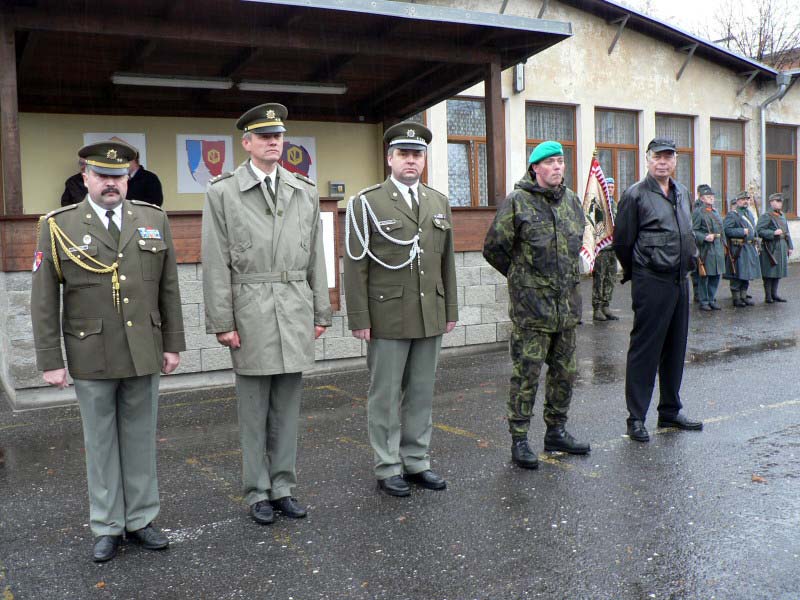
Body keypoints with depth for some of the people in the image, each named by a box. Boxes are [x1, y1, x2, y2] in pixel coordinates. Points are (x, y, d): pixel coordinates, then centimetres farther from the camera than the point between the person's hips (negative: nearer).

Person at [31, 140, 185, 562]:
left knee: (140, 437, 10)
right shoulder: (58, 226, -4)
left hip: (143, 352, 2)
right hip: (91, 357, -2)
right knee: (100, 442, 8)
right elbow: (44, 301, -3)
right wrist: (50, 361, -6)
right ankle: (107, 527, 21)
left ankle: (140, 520, 23)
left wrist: (173, 344, 4)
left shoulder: (154, 221, 3)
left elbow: (168, 289, 6)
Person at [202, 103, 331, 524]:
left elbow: (315, 257, 11)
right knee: (253, 408, 6)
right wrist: (222, 323, -7)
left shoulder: (305, 191, 9)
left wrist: (321, 313, 9)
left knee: (287, 406, 10)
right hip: (250, 312, -3)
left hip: (296, 312, 3)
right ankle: (258, 493, 19)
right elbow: (216, 264, -4)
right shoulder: (222, 192, -1)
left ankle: (283, 488, 22)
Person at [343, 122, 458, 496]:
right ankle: (387, 469, 16)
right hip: (387, 318, -5)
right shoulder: (366, 203, -4)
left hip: (430, 318, 5)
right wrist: (359, 320, -10)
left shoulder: (440, 203, 12)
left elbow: (447, 261, 14)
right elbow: (355, 266, -7)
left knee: (421, 394, 12)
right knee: (385, 395, 4)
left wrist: (450, 310, 11)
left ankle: (416, 462, 24)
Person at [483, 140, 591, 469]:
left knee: (565, 372, 14)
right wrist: (521, 276, 4)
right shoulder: (517, 202, -9)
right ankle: (519, 440, 9)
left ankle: (556, 431, 29)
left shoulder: (571, 199, 11)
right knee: (526, 374, -2)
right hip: (531, 306, -7)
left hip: (567, 304, 7)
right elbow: (493, 248, -5)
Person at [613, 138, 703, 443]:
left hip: (680, 280, 7)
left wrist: (690, 259, 19)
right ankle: (636, 418, 4)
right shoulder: (636, 194, -8)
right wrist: (634, 273, 5)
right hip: (651, 282, -7)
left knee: (675, 348, 13)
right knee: (644, 349, -3)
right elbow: (622, 241, -5)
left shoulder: (683, 193, 14)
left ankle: (670, 411, 25)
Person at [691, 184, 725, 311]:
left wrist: (723, 246, 18)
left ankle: (712, 300, 19)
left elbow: (721, 230, 23)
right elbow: (693, 231, -12)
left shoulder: (716, 212, 17)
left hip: (718, 248, 8)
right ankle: (704, 302, 5)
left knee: (716, 276, 10)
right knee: (704, 276, -2)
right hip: (705, 249, -7)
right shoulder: (698, 212, -7)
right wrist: (704, 237, -25)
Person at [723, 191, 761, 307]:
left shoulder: (750, 214, 18)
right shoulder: (732, 214, -8)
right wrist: (742, 232, -20)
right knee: (737, 275, -5)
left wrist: (755, 246, 19)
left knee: (747, 273, 12)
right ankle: (736, 298, 1)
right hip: (738, 249, -8)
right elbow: (726, 230, -19)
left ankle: (743, 296, 21)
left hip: (750, 248, 8)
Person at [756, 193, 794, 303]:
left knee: (779, 272, 11)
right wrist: (773, 233, -23)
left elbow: (787, 232, 20)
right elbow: (759, 230, -17)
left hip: (782, 248, 8)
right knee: (769, 273, -3)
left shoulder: (782, 216, 17)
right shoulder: (766, 216, -8)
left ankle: (774, 294, 19)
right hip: (770, 249, -8)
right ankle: (768, 296, 3)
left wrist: (790, 246, 16)